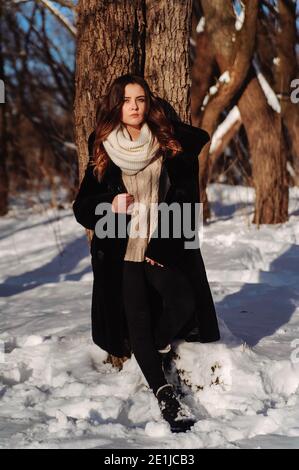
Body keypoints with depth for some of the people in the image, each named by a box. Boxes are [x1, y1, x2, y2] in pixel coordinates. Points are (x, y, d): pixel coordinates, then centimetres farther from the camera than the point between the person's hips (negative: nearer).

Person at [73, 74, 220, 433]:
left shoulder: (169, 146, 4)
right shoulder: (102, 152, 4)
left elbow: (184, 201, 1)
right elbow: (83, 208, 5)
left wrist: (164, 243, -8)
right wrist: (110, 205, -17)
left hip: (163, 249, 0)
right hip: (120, 253, 0)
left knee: (183, 302, -20)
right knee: (138, 322, -8)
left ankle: (159, 349, 10)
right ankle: (165, 396, -2)